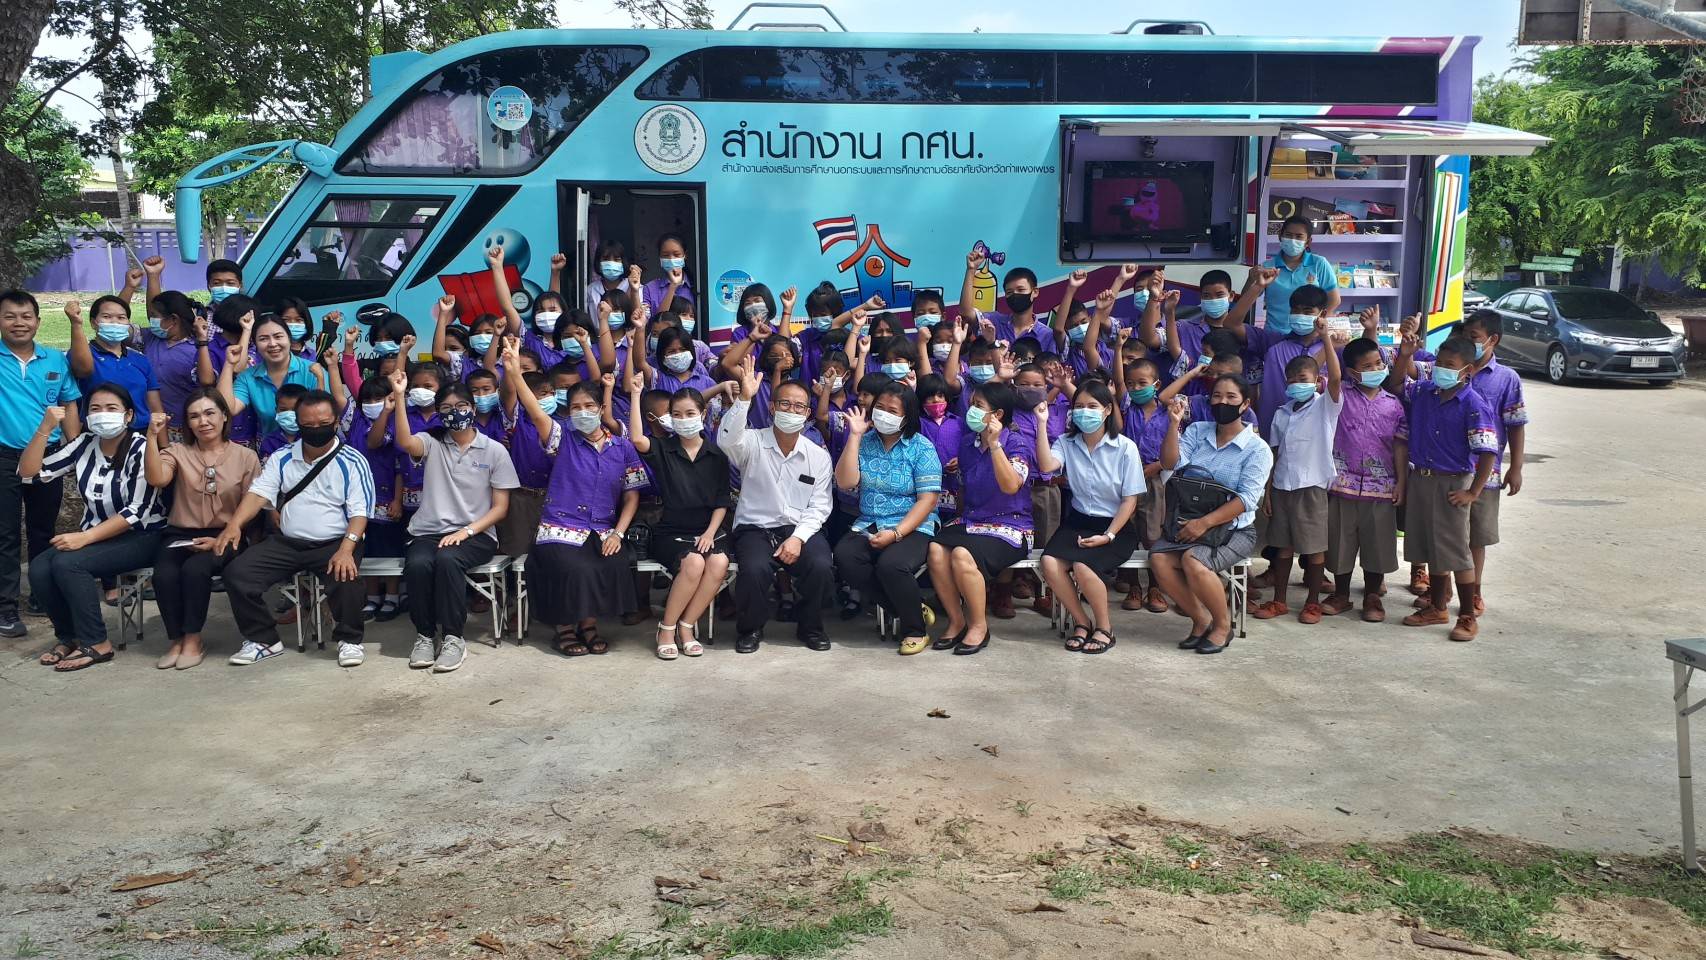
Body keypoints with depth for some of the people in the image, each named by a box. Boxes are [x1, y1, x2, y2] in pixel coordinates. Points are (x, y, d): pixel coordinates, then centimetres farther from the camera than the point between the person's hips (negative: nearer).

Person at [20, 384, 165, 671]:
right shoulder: (84, 445, 5)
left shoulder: (141, 450, -13)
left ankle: (96, 644, -13)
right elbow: (29, 473, 0)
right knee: (39, 568, -19)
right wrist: (45, 429, -13)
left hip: (141, 537, -6)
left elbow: (138, 511, -19)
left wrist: (84, 537, -23)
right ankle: (69, 635, 3)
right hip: (95, 537, 6)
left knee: (67, 563, -27)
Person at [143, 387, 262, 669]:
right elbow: (157, 479, -11)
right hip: (180, 535, 2)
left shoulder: (245, 457, 5)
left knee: (195, 569, -32)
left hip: (225, 538, -2)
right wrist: (152, 436, -18)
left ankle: (193, 641, -15)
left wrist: (221, 540, -12)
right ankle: (177, 640, -8)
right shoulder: (178, 452, 11)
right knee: (164, 575, -28)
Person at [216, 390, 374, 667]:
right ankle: (263, 640, 2)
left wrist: (346, 550, -27)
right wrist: (234, 525, -22)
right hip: (287, 543, 4)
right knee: (237, 572, -15)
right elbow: (258, 493, -2)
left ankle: (349, 639, -9)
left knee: (346, 576, -35)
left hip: (334, 543, -4)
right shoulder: (281, 458, 9)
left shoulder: (352, 462, -4)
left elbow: (359, 511, -10)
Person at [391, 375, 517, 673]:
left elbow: (500, 507, 2)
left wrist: (467, 531, -13)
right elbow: (405, 442, -16)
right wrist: (399, 396, -25)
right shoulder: (432, 443, 10)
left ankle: (453, 637, -23)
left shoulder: (494, 450, 5)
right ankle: (425, 634, -11)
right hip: (429, 532, 2)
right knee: (417, 563, -31)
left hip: (476, 534, -2)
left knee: (447, 559, -35)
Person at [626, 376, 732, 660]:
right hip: (671, 531, -2)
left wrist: (710, 532, -8)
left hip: (707, 530, 2)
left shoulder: (716, 455, 8)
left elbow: (723, 501, 7)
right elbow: (637, 438, -19)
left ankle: (686, 625, -13)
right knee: (694, 562, -32)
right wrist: (635, 394, -17)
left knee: (719, 562, -30)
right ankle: (667, 627, -12)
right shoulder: (663, 449, 4)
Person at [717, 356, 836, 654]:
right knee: (754, 569, -32)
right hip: (755, 528, -2)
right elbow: (727, 439, -23)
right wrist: (744, 398, -34)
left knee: (820, 566, -28)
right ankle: (750, 629, -1)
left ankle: (810, 627, 2)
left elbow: (819, 506, 3)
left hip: (801, 530, 2)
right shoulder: (753, 443, 1)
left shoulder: (819, 456, 7)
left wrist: (798, 538, -14)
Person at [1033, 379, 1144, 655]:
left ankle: (1104, 627, -4)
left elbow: (1130, 500, -5)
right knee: (1049, 562, -26)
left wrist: (1108, 536, -15)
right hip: (1077, 521, 4)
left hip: (1115, 527, -3)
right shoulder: (1067, 443, 4)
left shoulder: (1125, 447, -5)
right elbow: (1046, 466, -18)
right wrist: (1042, 424, -19)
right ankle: (1082, 622, -3)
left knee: (1083, 567, -31)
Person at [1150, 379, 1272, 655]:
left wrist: (1205, 523, -23)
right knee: (1158, 558, -24)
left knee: (1193, 560, -31)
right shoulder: (1197, 431, 11)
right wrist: (1174, 424, -16)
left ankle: (1223, 624, -6)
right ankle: (1201, 619, -3)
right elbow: (1170, 463, -4)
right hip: (1189, 523, 4)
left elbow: (1246, 499, -14)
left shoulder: (1257, 449, -3)